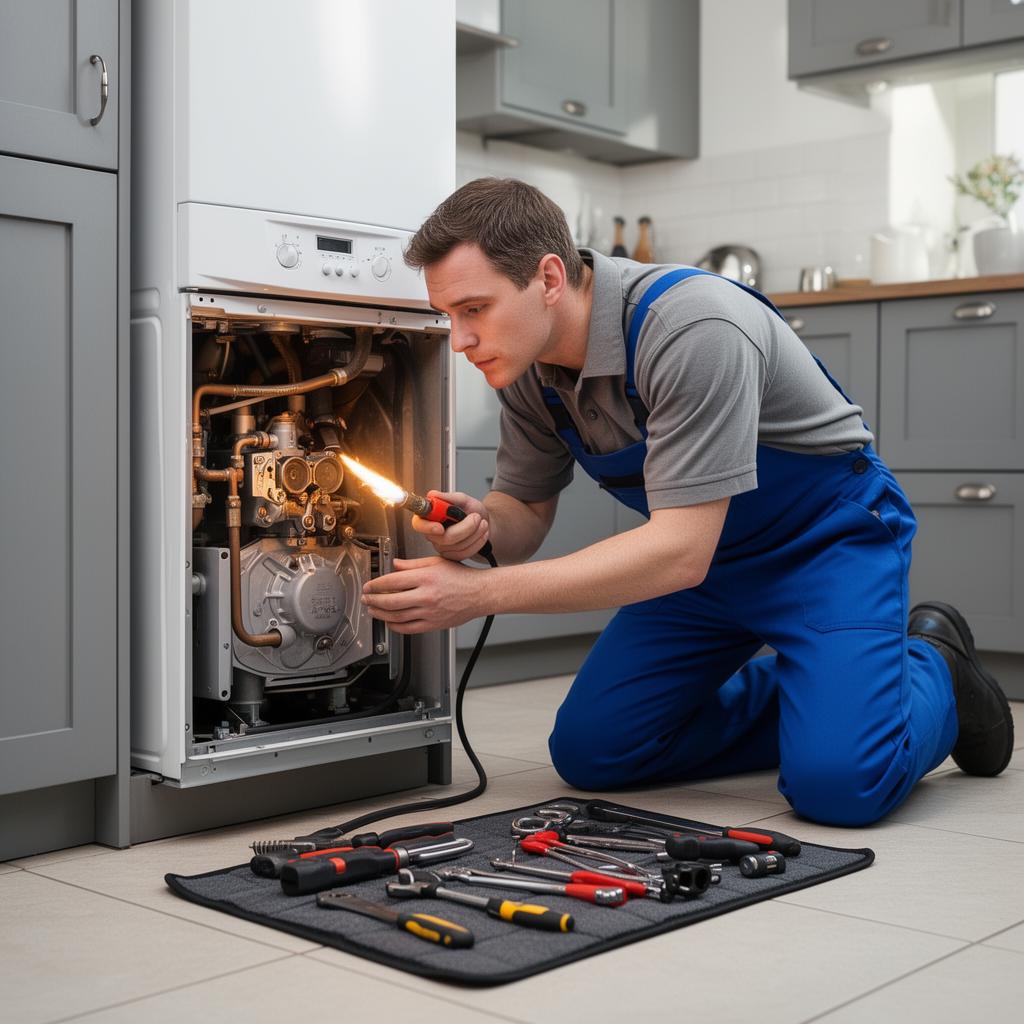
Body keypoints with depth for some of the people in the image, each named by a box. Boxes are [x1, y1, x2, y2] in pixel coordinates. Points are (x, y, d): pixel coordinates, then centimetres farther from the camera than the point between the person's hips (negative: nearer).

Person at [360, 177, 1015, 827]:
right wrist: (480, 529, -24)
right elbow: (525, 511, 2)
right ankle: (790, 692, 16)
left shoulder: (692, 329, -33)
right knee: (589, 751, -4)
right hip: (706, 557, 7)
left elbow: (682, 552, -35)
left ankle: (932, 666, 8)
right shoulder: (525, 364, -9)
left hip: (827, 536, -7)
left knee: (837, 785, -24)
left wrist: (482, 593, -37)